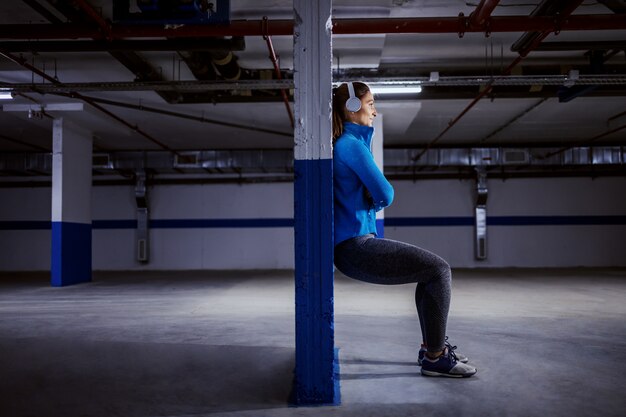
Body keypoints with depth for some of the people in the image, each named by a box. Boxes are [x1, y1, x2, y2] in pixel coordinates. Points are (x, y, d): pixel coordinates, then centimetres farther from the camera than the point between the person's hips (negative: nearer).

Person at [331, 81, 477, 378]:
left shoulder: (342, 144, 17)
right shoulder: (351, 145, -13)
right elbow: (385, 195, -16)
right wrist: (377, 197, 5)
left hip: (355, 244, 11)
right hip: (355, 247, -11)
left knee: (431, 268, 20)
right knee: (439, 270, -11)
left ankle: (431, 345, 26)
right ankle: (435, 357, -1)